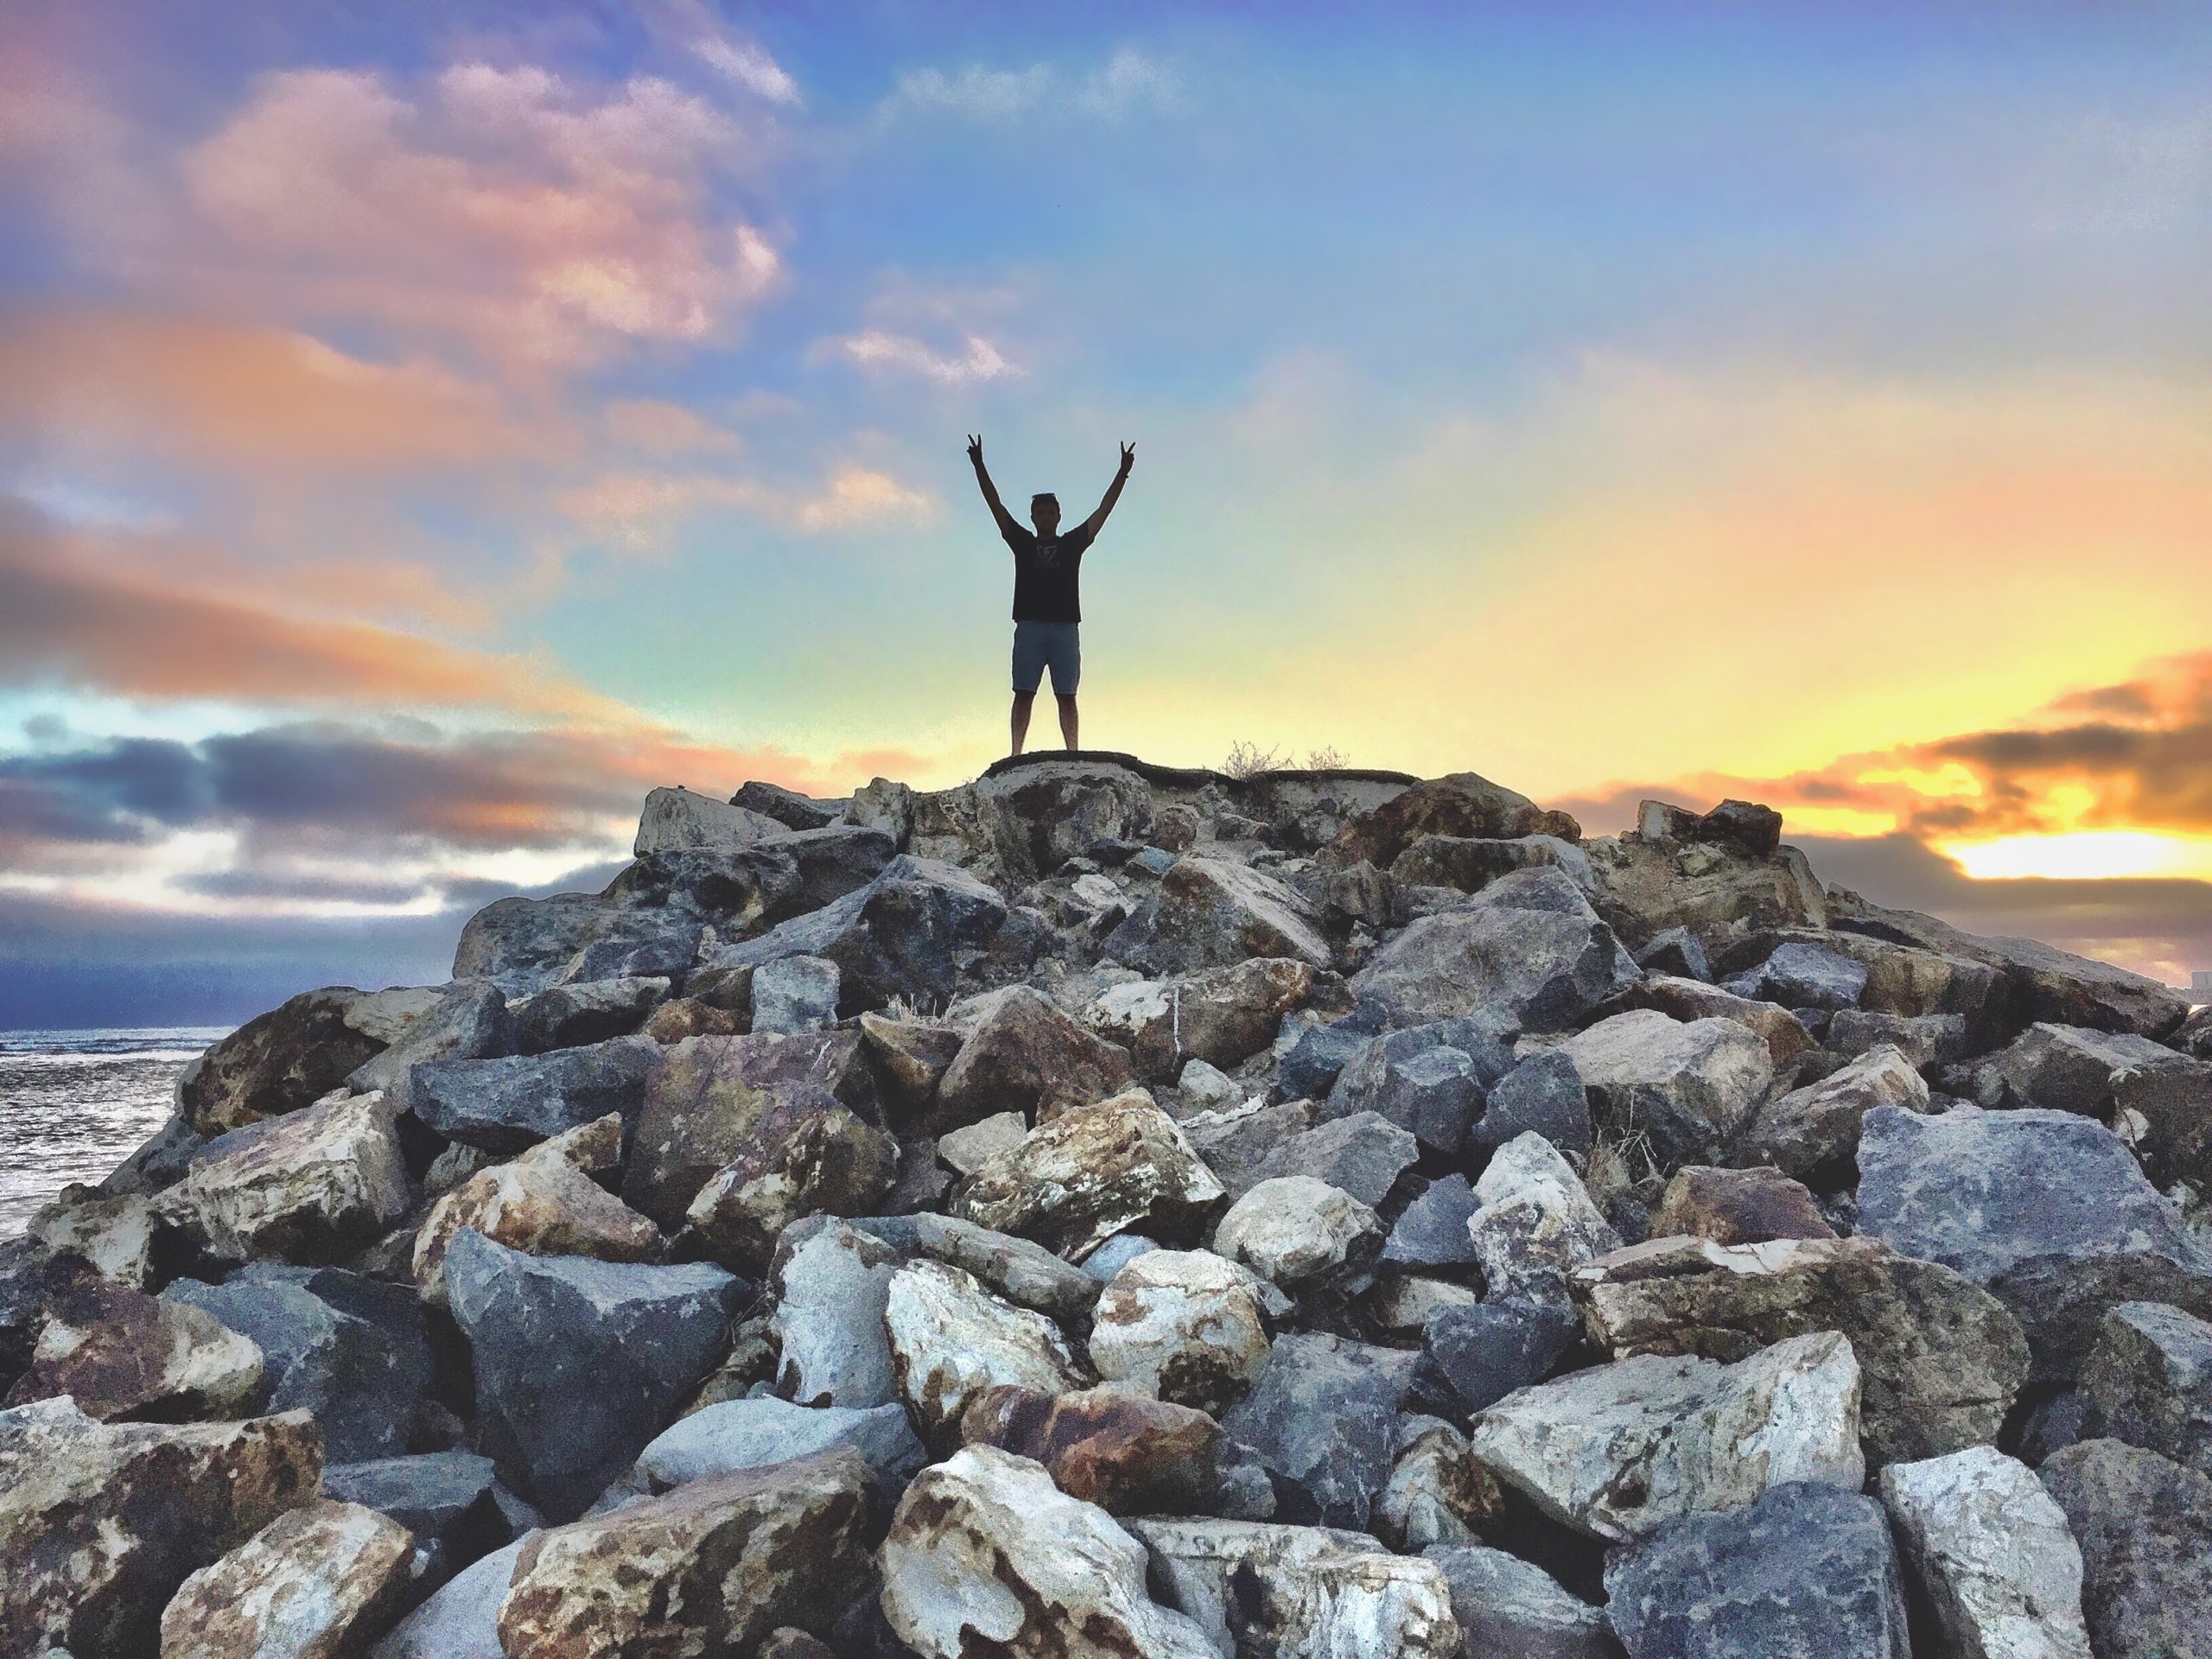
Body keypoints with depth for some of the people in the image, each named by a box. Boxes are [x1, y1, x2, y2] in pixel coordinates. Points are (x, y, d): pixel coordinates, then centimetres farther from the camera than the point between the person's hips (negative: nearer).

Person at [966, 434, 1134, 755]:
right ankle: (1016, 753, -7)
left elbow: (1103, 511, 11)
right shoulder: (1022, 542, 14)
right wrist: (979, 467, 2)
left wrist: (1123, 473, 5)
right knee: (1024, 694, -4)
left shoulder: (1072, 543, 14)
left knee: (1066, 696, -1)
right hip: (1029, 626, 0)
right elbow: (997, 506, 10)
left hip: (1065, 628, 0)